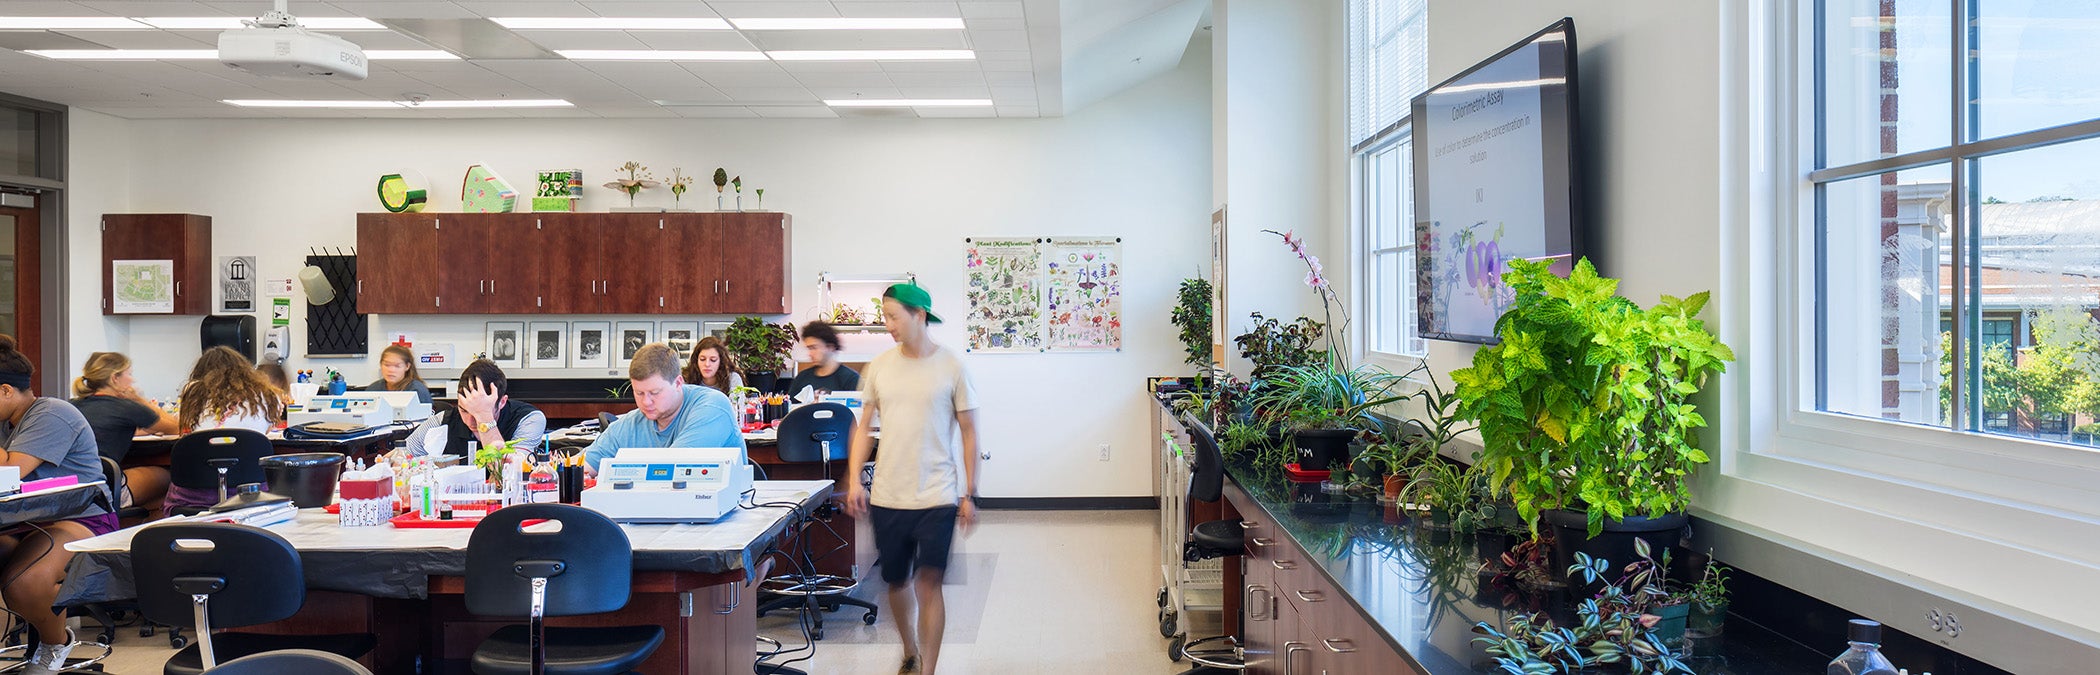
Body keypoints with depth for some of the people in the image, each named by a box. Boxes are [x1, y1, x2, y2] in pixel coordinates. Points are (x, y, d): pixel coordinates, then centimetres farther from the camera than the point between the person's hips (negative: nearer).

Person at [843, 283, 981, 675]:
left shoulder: (950, 366, -4)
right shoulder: (880, 366, 4)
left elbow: (968, 432, 0)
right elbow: (864, 427, 11)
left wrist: (969, 494, -1)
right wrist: (854, 481, 1)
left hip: (937, 497, -3)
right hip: (887, 496, 3)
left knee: (928, 583, -9)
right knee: (897, 582, 14)